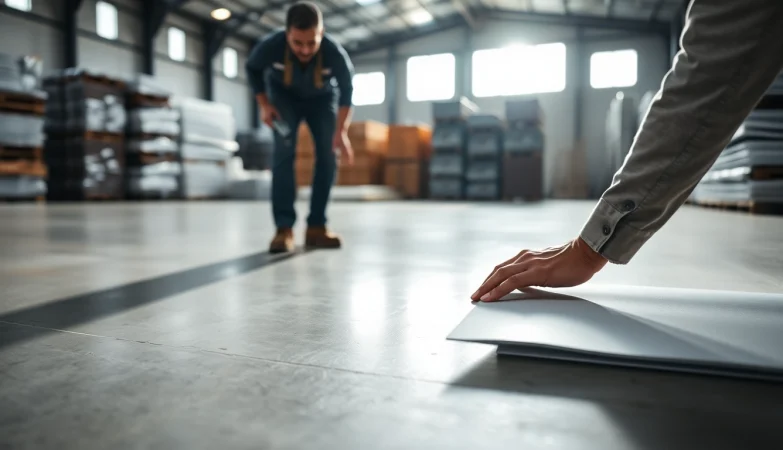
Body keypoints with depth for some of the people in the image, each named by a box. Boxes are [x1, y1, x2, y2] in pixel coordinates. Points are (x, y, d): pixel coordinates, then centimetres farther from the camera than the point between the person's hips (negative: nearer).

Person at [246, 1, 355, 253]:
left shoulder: (335, 53, -36)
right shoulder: (271, 46, -35)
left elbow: (347, 90, -18)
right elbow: (252, 69, -11)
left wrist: (341, 131, -25)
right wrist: (264, 105, -15)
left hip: (323, 98, 1)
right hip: (284, 95, 0)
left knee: (327, 156, -12)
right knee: (284, 151, -20)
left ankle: (316, 226, -3)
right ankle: (284, 228, -20)